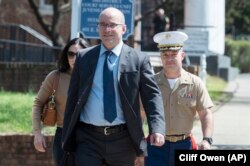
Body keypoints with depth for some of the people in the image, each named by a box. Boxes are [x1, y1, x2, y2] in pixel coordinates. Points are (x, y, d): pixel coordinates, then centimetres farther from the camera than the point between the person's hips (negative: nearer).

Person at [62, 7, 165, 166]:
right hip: (89, 138, 1)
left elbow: (152, 96, -2)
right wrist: (68, 135, 7)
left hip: (122, 140, 0)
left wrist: (157, 129, -17)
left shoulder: (138, 60, 2)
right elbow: (73, 97, 10)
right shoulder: (84, 57, 8)